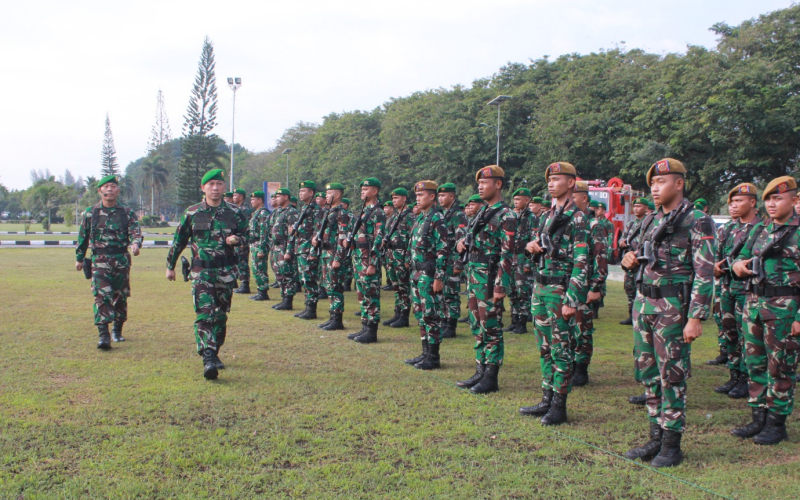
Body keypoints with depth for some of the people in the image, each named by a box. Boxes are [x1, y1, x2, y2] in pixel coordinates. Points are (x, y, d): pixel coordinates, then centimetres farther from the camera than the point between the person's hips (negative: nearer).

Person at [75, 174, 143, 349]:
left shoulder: (127, 213, 5)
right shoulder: (90, 213, 6)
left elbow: (135, 231, -8)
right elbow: (83, 238, 14)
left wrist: (135, 244, -30)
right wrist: (79, 259, 18)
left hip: (122, 261, 1)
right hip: (99, 261, -1)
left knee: (121, 298, 10)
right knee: (102, 297, -13)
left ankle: (117, 330, 29)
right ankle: (103, 336, -17)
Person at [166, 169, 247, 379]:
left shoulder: (232, 213, 5)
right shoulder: (192, 213, 2)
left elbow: (245, 234, 16)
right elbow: (179, 241, 10)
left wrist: (236, 239, -7)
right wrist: (170, 266, 15)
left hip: (226, 271, 2)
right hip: (201, 271, -2)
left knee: (221, 315, 10)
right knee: (204, 313, -14)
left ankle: (214, 353, 27)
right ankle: (208, 360, -20)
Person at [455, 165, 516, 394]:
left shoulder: (505, 216, -12)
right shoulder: (482, 212, 15)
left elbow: (507, 254, -17)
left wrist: (501, 286, -21)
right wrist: (464, 241, 3)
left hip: (490, 278, -9)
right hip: (474, 275, 9)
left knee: (491, 329, -2)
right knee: (478, 328, 13)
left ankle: (491, 378, 5)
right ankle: (480, 372, 22)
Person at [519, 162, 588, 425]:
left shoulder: (576, 218, -11)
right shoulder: (547, 215, 13)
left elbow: (580, 262, -16)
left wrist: (571, 300, -20)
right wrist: (532, 245, 1)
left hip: (560, 289, -8)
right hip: (540, 286, 8)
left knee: (561, 349, 0)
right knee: (544, 347, 13)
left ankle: (559, 406, 8)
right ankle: (547, 400, 23)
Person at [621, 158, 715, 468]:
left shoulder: (697, 222, -9)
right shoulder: (650, 221, 13)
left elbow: (705, 273, -13)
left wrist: (696, 317, -18)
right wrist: (630, 260, 2)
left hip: (673, 306, -7)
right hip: (643, 301, 7)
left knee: (672, 376, -2)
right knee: (649, 373, 11)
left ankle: (672, 445, 9)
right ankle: (656, 438, 22)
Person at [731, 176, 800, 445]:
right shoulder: (760, 230, 13)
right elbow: (743, 256, 21)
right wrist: (739, 264, -4)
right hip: (753, 302, 7)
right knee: (755, 363, 11)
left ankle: (777, 423, 11)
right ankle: (759, 418, 22)